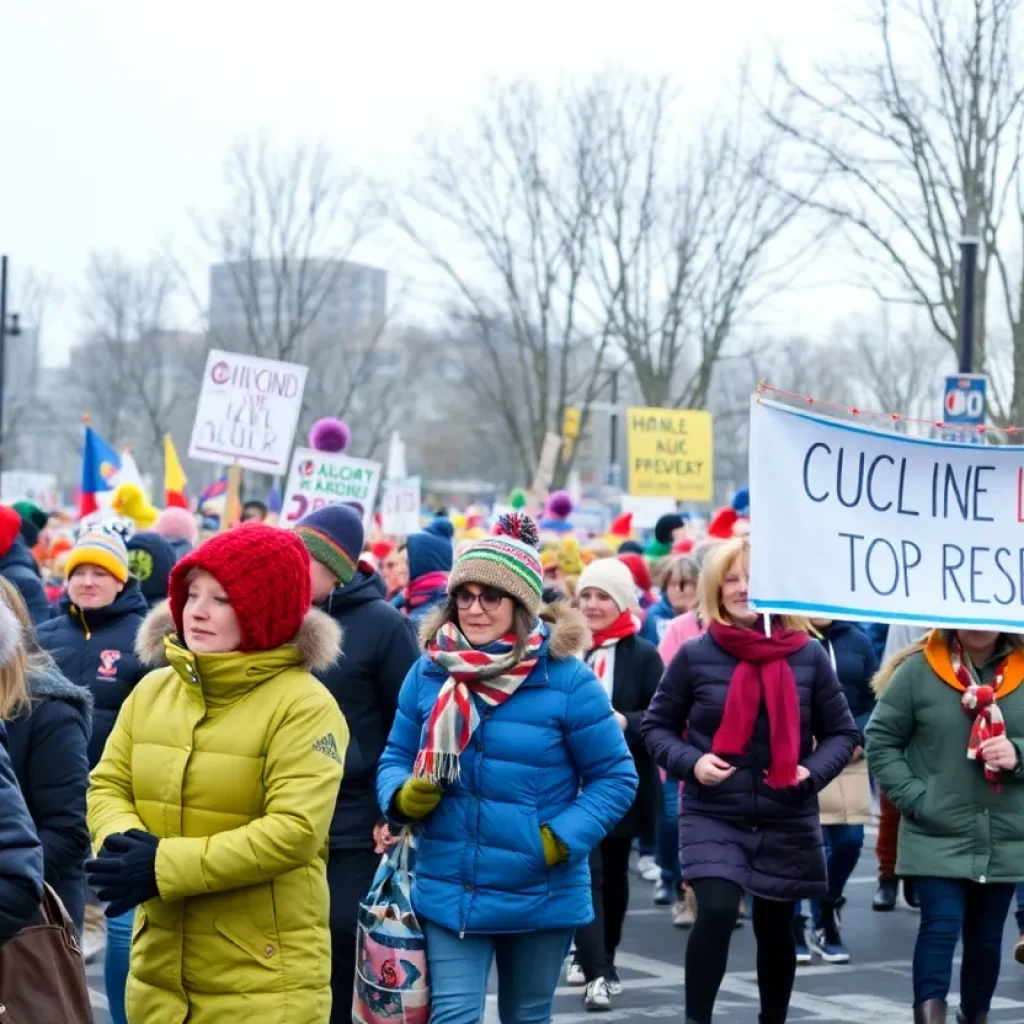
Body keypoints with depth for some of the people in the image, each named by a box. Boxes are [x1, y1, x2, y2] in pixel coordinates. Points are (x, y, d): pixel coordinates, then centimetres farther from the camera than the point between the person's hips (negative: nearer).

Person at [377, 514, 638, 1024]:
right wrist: (402, 795, -15)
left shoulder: (566, 678, -12)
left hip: (540, 894, -1)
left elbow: (616, 776, -7)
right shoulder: (428, 672, -2)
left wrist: (563, 839, -19)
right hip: (449, 890, 1)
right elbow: (396, 757, 8)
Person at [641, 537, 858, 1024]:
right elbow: (656, 726, 5)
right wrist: (690, 762, -13)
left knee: (775, 928, 15)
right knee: (716, 913, -20)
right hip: (712, 817, -2)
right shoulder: (694, 655, -5)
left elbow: (843, 731, 7)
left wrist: (813, 771, -11)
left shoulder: (808, 655, -2)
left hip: (787, 822, 2)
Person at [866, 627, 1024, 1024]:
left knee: (986, 936, 13)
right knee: (941, 925, -13)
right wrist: (912, 797, -10)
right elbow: (880, 740, -2)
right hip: (938, 837, -3)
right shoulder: (919, 669, -7)